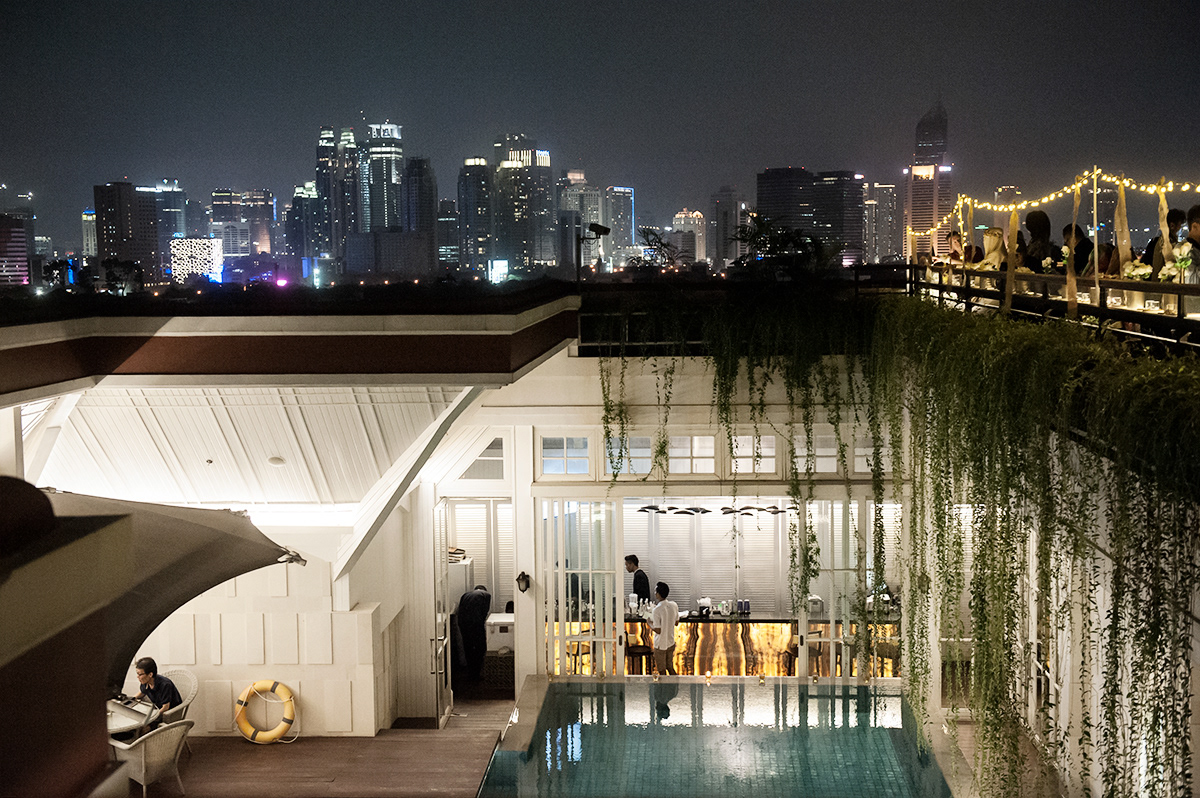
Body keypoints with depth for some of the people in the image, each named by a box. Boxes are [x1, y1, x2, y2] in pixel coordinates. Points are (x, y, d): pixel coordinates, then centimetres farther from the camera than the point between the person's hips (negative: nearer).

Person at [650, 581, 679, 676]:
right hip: (671, 643, 6)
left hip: (660, 645, -6)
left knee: (662, 672, 9)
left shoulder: (657, 610, -25)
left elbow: (658, 630, -23)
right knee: (670, 668, 21)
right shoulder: (674, 605, -5)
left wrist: (650, 623, -7)